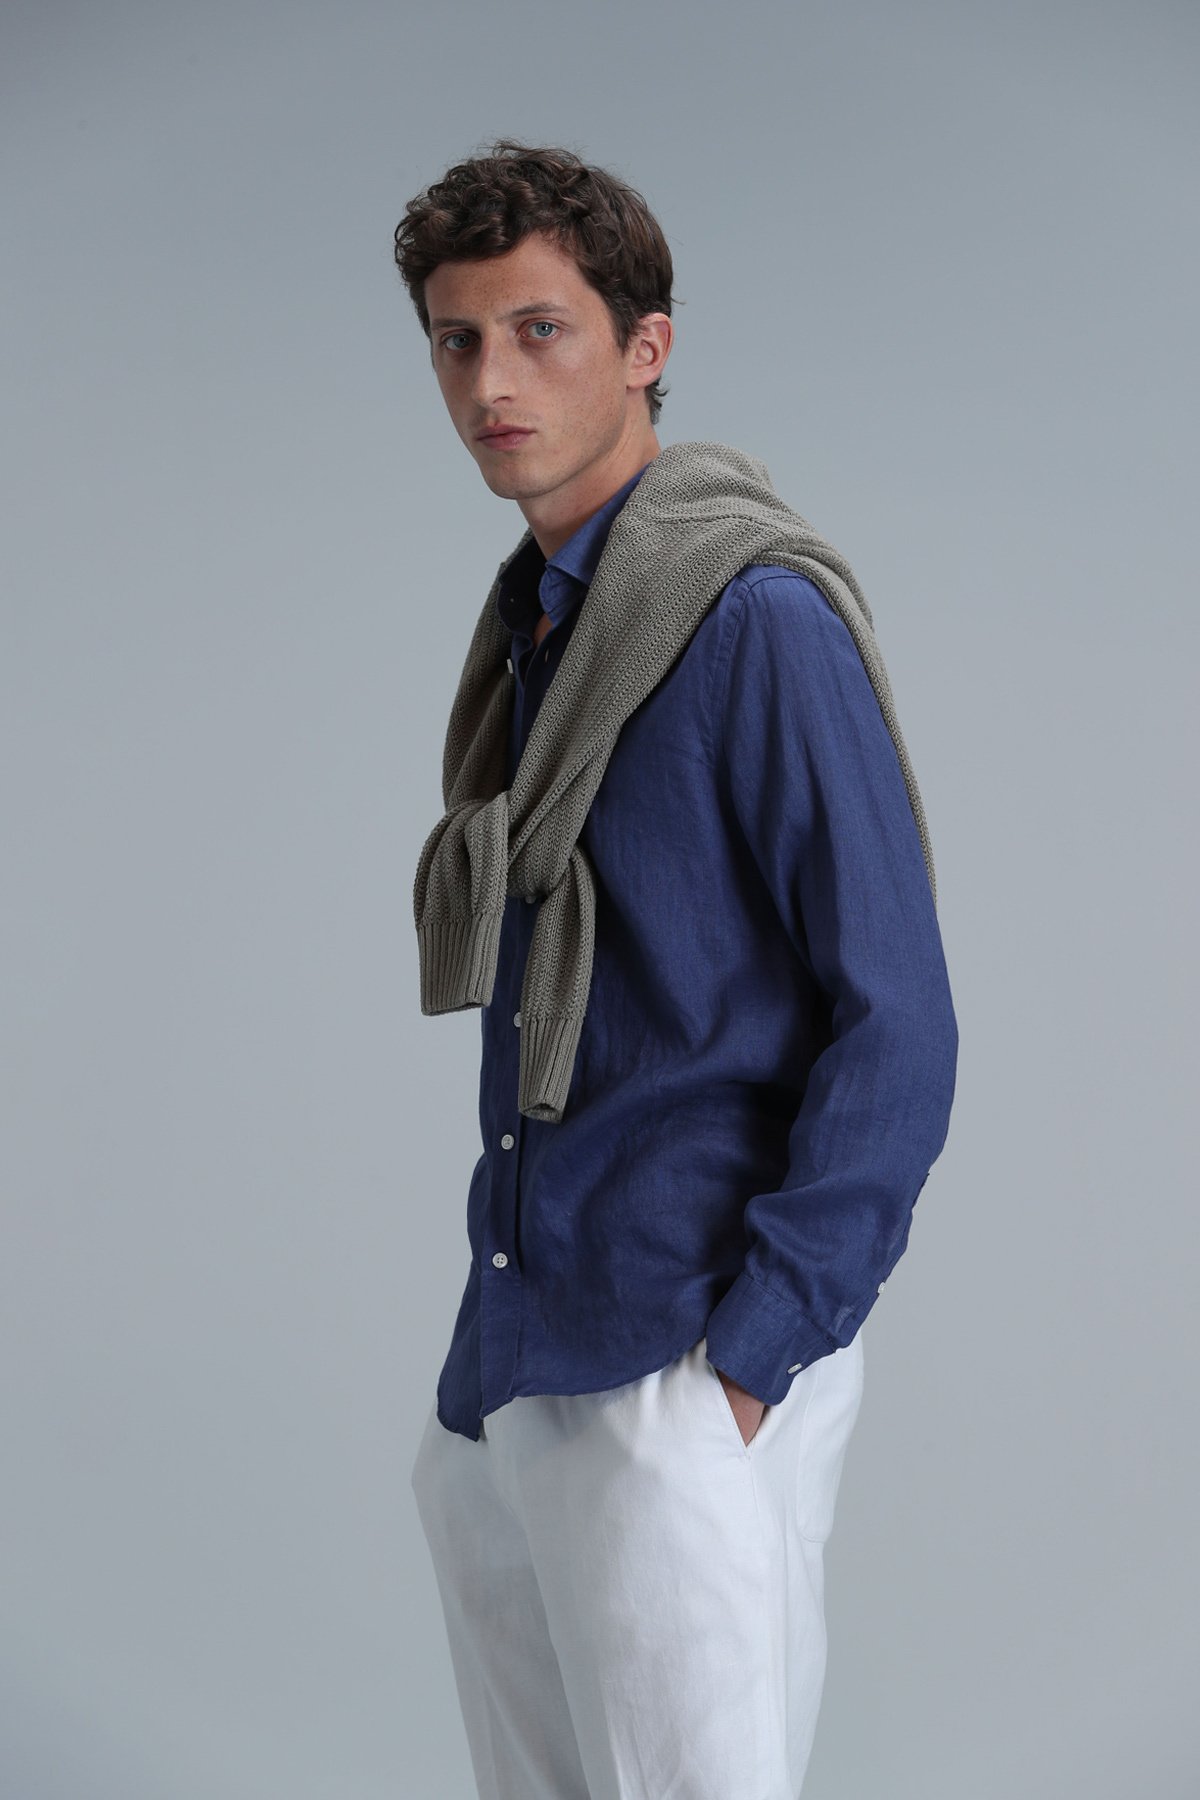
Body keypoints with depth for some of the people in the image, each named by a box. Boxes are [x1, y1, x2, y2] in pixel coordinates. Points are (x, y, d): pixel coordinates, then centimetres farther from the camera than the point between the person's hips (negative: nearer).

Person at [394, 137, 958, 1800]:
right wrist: (499, 1336, 13)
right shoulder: (533, 618, 12)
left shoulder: (759, 614, -14)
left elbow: (897, 1024, -16)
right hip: (502, 1359, 8)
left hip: (681, 1389, -8)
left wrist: (751, 1358, -18)